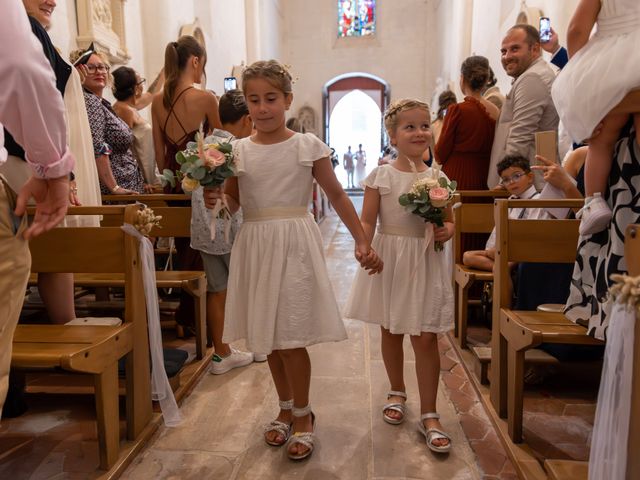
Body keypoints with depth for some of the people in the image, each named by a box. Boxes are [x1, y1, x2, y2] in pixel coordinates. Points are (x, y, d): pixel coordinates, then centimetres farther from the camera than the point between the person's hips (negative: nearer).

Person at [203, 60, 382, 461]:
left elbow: (337, 194, 1)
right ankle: (286, 408, 34)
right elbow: (233, 203, 9)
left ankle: (302, 415, 21)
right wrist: (215, 198, -14)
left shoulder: (308, 146, -3)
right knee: (268, 337, 12)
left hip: (295, 245, -3)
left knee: (290, 338, -3)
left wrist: (362, 241, -3)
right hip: (255, 247, 4)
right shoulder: (238, 150, 4)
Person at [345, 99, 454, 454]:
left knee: (426, 338, 0)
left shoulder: (438, 179, 2)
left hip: (425, 263, 0)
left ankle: (428, 415, 15)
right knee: (390, 331, 15)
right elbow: (367, 221, -7)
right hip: (388, 260, 0)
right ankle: (397, 393, 39)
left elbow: (448, 221, 10)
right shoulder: (380, 176, -4)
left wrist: (445, 231, -13)